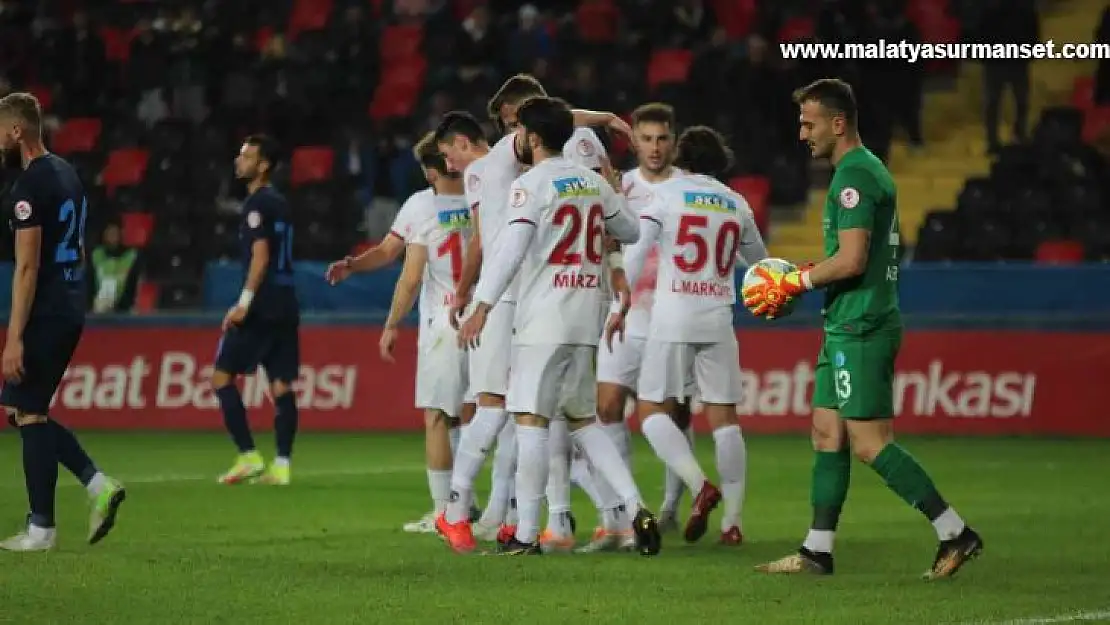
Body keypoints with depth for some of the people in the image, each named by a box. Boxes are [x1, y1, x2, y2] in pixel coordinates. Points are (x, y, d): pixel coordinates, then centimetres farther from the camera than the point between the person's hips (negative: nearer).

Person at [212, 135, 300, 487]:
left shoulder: (257, 203, -9)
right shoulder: (279, 203, 17)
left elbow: (260, 256, -17)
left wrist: (244, 303, -19)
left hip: (262, 307, -9)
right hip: (286, 305, 9)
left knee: (222, 376, -2)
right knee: (281, 386, 6)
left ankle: (249, 458, -8)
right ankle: (281, 466, 1)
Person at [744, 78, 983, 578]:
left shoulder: (853, 176, -15)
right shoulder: (868, 170, 18)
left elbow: (851, 260, -22)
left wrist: (792, 284, -10)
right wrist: (795, 285, 18)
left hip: (861, 328, -11)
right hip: (848, 327, 11)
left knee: (869, 442, -9)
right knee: (826, 432, 10)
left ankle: (955, 533, -8)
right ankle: (817, 551, 13)